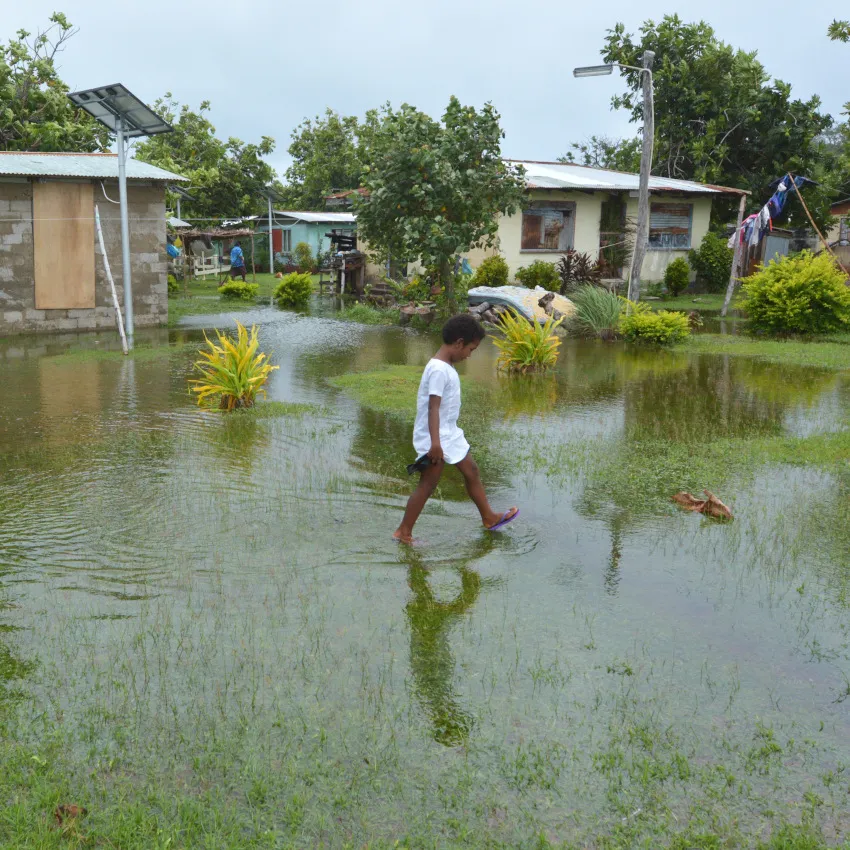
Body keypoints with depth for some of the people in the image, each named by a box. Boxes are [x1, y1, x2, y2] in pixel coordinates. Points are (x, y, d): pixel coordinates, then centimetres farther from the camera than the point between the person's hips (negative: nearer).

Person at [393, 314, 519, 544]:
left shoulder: (446, 367, 9)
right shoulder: (439, 370, -22)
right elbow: (433, 407, -27)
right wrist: (435, 442, -30)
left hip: (449, 434, 10)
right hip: (436, 439, -10)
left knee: (471, 471, 19)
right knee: (428, 485, -3)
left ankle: (489, 517, 34)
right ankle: (404, 532, 7)